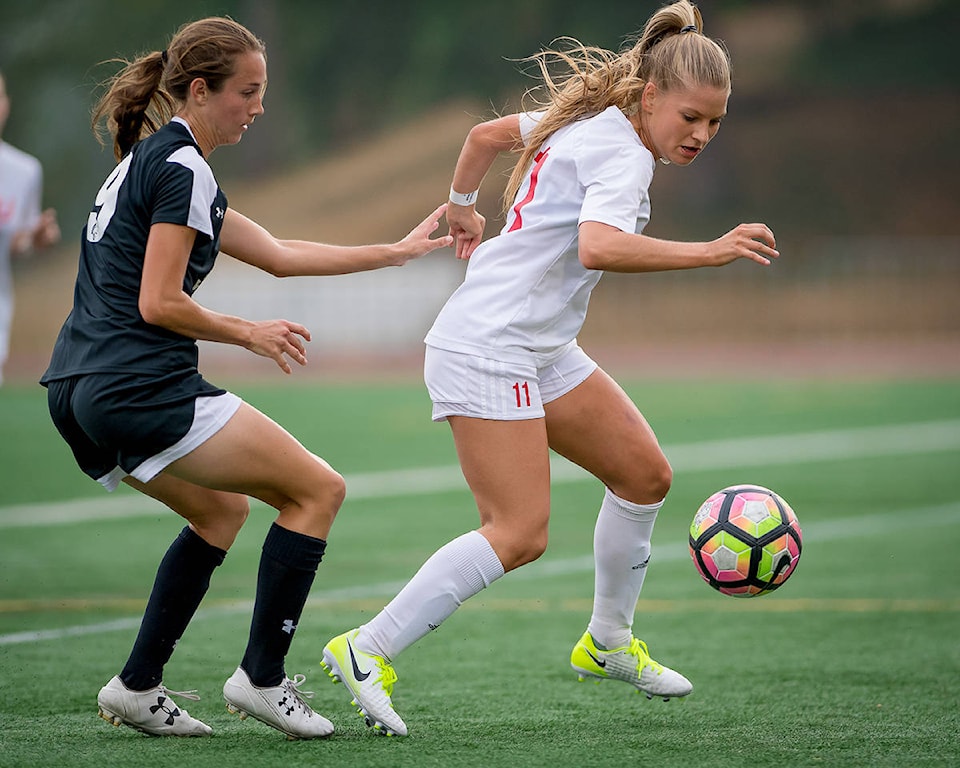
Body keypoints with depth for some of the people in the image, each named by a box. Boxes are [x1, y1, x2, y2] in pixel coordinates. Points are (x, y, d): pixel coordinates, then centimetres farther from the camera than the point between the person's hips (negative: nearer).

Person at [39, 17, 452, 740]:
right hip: (142, 388, -10)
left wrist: (398, 251, 23)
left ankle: (138, 687, 20)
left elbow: (277, 254, 23)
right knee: (318, 489, 0)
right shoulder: (182, 167, -11)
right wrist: (251, 334, -1)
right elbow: (159, 303, -17)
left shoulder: (151, 160, 21)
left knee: (221, 507, 27)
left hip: (77, 395, 10)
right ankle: (262, 678, -1)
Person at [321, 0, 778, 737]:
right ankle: (368, 650, -11)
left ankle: (608, 641, 27)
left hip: (542, 350, 11)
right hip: (488, 349, -11)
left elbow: (487, 133, 25)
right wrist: (709, 252, -36)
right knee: (520, 532, -17)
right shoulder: (623, 155, -17)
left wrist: (463, 207, 41)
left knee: (645, 473, 12)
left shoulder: (588, 119, 11)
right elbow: (598, 247, -37)